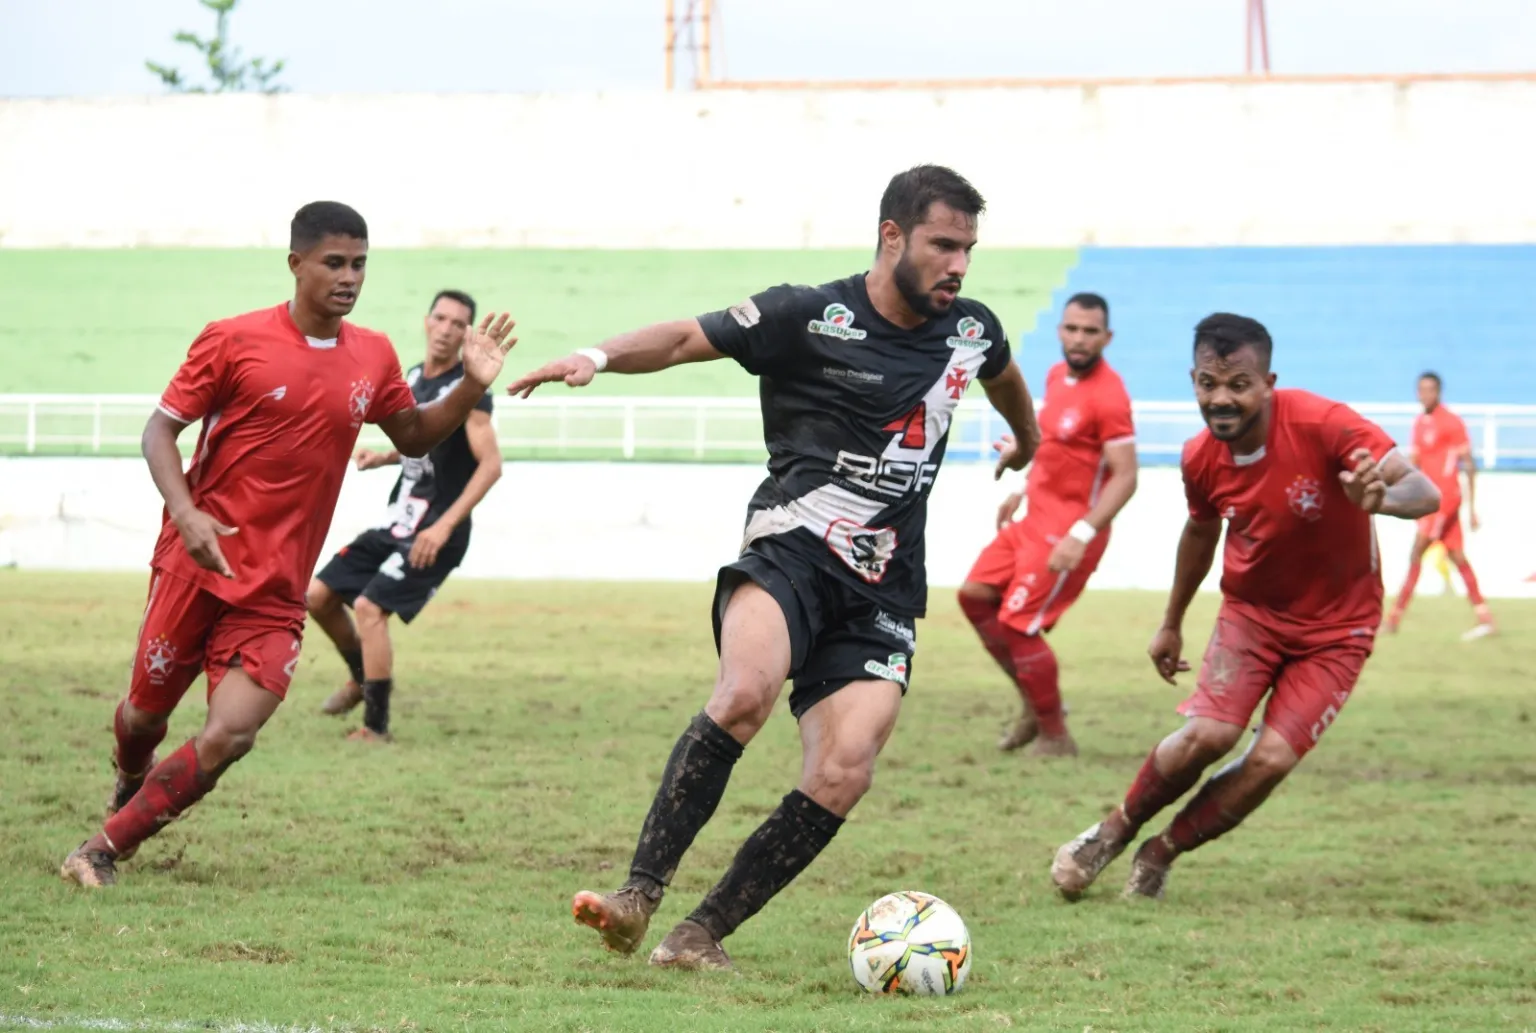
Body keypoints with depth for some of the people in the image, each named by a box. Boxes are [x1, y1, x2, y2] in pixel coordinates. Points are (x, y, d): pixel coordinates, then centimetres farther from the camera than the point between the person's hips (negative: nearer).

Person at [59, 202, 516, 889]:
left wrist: (470, 388, 4)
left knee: (228, 738, -14)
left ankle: (103, 849, -2)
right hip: (195, 566, -2)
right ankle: (131, 781, 49)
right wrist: (185, 512, -22)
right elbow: (161, 428, -5)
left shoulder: (374, 358, 6)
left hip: (275, 594, 2)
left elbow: (414, 439, 22)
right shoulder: (234, 340, -7)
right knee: (147, 712, 12)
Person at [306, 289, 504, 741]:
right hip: (397, 521, 8)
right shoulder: (415, 377, 10)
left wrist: (444, 526, -26)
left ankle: (376, 726, -11)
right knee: (320, 596, 9)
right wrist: (383, 458, 6)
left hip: (436, 533, -8)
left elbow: (490, 465, -22)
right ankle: (364, 678, 31)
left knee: (369, 607, -20)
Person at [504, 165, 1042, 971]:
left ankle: (702, 935, -4)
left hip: (883, 592, 4)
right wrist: (601, 357, -21)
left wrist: (1027, 440, 54)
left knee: (842, 775, -15)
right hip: (791, 547, -4)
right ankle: (639, 896, -30)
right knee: (746, 692, -34)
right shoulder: (811, 317, -4)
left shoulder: (971, 331, 11)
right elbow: (688, 339, -3)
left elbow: (1004, 376, 35)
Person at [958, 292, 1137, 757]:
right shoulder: (1058, 375, 6)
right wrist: (1022, 491, 24)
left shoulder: (1107, 396, -21)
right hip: (1035, 519, 9)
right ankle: (1036, 705, 19)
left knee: (1017, 624, -8)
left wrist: (1081, 535, -31)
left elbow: (1125, 477, -25)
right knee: (975, 595, 10)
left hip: (1067, 532, -9)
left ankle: (1054, 736, 8)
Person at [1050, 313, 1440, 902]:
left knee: (1272, 760, -15)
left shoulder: (1324, 425, -26)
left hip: (1336, 628, -2)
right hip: (1252, 610, 2)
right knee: (1209, 733, -20)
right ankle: (1116, 830, 7)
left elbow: (1425, 493, -33)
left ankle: (1160, 854, 8)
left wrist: (1382, 498, -57)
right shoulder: (1202, 459, -11)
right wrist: (1172, 625, 24)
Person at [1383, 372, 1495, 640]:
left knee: (1416, 554, -11)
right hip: (1429, 498, 8)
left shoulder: (1452, 423, -9)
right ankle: (1484, 618, 8)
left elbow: (1469, 465, -8)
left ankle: (1395, 616, -10)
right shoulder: (1419, 422, 14)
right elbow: (1416, 461, 20)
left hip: (1444, 496, -8)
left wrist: (1472, 507, -10)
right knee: (1457, 556, 6)